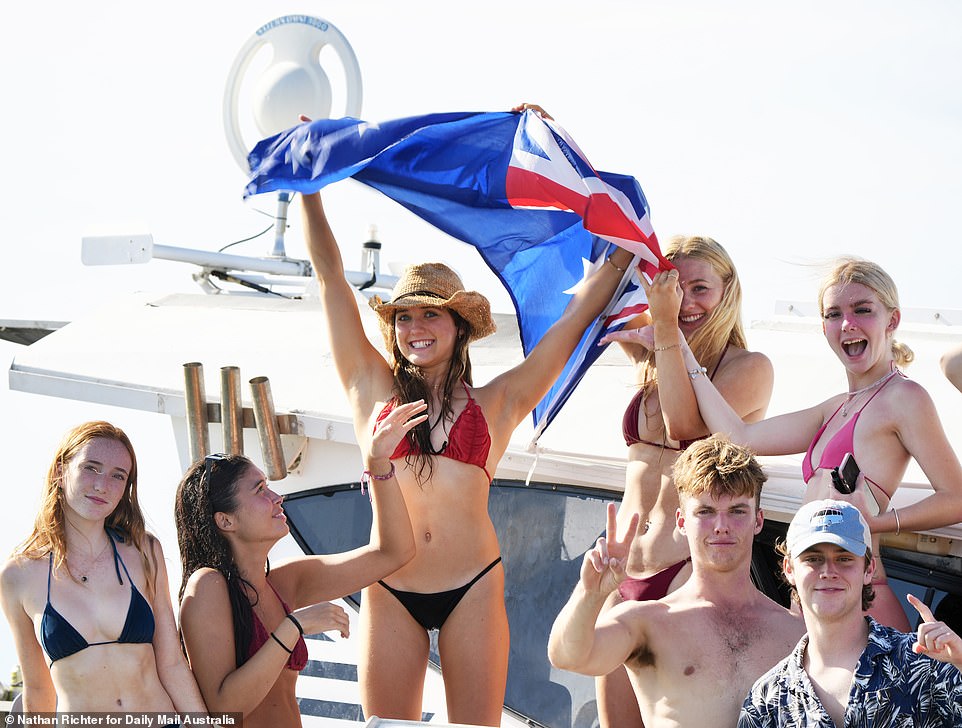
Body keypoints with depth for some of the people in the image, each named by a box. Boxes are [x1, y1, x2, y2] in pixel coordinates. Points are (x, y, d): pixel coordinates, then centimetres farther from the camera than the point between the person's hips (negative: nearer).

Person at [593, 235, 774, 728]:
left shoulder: (750, 367, -1)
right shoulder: (653, 364, 16)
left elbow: (686, 425, -16)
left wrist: (667, 327, -14)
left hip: (690, 570, -6)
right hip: (622, 571, 6)